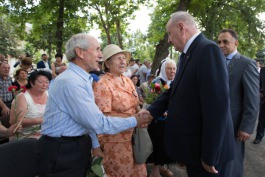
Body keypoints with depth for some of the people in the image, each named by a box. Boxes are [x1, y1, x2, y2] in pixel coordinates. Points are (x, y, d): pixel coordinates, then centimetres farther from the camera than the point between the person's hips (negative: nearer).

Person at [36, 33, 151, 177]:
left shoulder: (81, 78, 5)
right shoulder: (70, 82, -25)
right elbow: (99, 123, -24)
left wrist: (95, 145, 12)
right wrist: (134, 121, -14)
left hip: (77, 146, 8)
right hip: (61, 154, -8)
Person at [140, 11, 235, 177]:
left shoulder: (209, 50, -22)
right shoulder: (187, 54, 8)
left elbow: (217, 107, -26)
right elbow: (175, 89, 10)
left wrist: (210, 156, -21)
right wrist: (152, 111, -2)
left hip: (208, 150, -8)